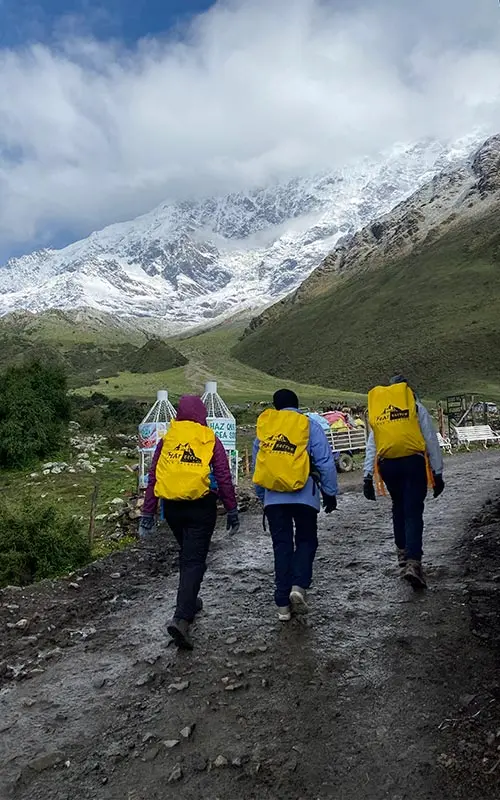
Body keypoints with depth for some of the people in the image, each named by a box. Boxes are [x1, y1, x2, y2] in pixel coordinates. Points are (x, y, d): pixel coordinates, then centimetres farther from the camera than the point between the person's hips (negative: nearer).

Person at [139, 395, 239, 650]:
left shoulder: (167, 440, 5)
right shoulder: (210, 440, -3)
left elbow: (153, 478, 6)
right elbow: (224, 479, -4)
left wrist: (147, 514, 11)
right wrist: (232, 511, 4)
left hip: (172, 507, 4)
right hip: (201, 507, -4)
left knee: (187, 554, 25)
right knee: (194, 560, 0)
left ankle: (189, 601, 38)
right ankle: (182, 618, -12)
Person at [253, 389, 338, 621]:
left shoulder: (263, 428, 11)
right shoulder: (310, 426, 1)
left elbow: (256, 466, 17)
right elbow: (325, 463, -3)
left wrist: (261, 496, 27)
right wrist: (330, 493, 6)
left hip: (273, 497, 3)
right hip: (304, 496, -2)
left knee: (281, 545, 10)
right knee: (306, 541, 16)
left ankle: (283, 603, 12)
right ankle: (299, 586, -4)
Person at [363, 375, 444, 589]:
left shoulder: (376, 411, 16)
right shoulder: (416, 407, 8)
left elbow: (371, 447, 13)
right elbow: (431, 441, 4)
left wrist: (368, 477, 13)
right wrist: (437, 473, 7)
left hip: (387, 465, 3)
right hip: (413, 461, -3)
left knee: (399, 507, 23)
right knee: (413, 512, -2)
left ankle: (402, 551, 31)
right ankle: (413, 562, -12)